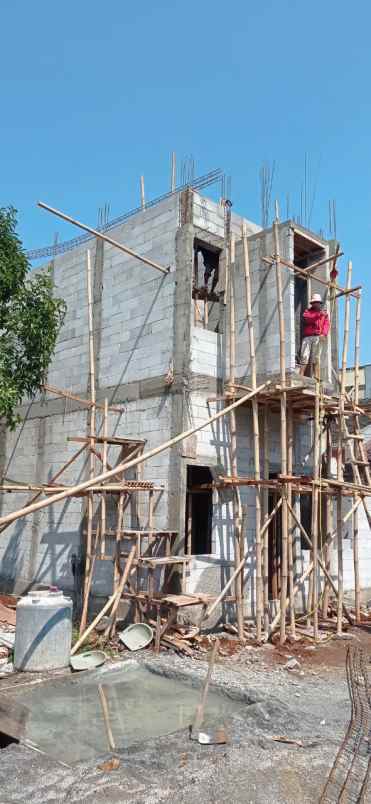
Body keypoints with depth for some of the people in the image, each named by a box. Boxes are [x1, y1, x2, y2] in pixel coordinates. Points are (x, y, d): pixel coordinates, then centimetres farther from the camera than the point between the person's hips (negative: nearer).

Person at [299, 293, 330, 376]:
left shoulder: (324, 314, 21)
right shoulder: (307, 311, 18)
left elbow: (326, 324, 5)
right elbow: (306, 318, -5)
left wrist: (324, 334, -14)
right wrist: (318, 315, -16)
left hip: (318, 337, 1)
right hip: (307, 337, -1)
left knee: (316, 358, -6)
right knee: (304, 357, -11)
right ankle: (301, 376, -18)